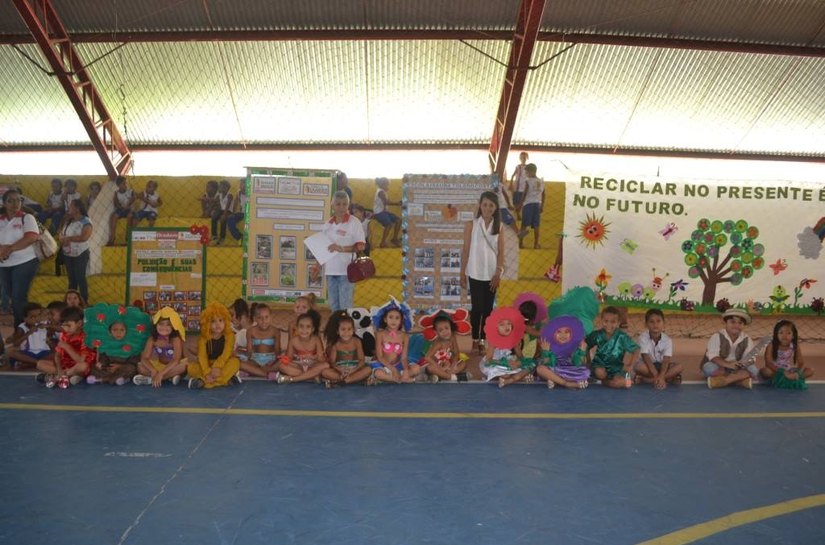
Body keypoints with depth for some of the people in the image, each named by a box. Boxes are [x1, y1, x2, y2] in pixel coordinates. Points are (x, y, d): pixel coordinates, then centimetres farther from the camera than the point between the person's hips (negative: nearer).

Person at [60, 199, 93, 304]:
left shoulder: (86, 222, -13)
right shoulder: (69, 221, 10)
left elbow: (84, 237, -26)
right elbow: (62, 234, 11)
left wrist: (68, 238, -17)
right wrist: (63, 239, -12)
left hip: (80, 255, -7)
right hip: (68, 255, 7)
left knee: (80, 278, -3)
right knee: (71, 279, 13)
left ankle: (84, 302, 5)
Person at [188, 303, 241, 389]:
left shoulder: (229, 335, -9)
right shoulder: (203, 338, -8)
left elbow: (226, 353, -21)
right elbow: (202, 356, -19)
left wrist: (217, 367, -38)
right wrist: (207, 373, -34)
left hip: (223, 364, -1)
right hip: (208, 365, 1)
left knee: (235, 361, -31)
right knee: (191, 367, -26)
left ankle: (203, 381, -35)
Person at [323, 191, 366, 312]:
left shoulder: (354, 222, -5)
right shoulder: (328, 225, 12)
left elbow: (360, 246, -9)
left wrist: (341, 248, -20)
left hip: (346, 270, -5)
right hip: (330, 270, 6)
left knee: (345, 306, -4)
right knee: (334, 305, 11)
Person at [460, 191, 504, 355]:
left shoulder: (499, 227, 3)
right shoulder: (471, 225, -3)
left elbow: (501, 252, 2)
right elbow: (466, 250, -1)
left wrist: (498, 273, -6)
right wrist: (462, 273, -2)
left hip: (491, 274, 2)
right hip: (475, 274, -2)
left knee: (488, 308, 6)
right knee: (477, 307, 2)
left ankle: (482, 340, 15)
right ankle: (475, 339, 16)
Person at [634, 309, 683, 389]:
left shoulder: (667, 340, -14)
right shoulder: (643, 337, -18)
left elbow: (666, 361, -24)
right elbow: (647, 358, -25)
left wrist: (661, 377, -41)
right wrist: (656, 376, -35)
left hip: (661, 365, 2)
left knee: (679, 367, -25)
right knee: (639, 366, -34)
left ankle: (645, 379, -28)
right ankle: (669, 378, -27)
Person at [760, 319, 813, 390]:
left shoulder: (795, 347, -6)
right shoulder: (771, 347, -15)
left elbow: (801, 364, -4)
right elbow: (768, 363, -23)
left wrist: (797, 373, -26)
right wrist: (784, 373, -33)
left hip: (790, 372, 4)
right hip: (775, 371, -4)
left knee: (810, 371, -15)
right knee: (764, 371, -34)